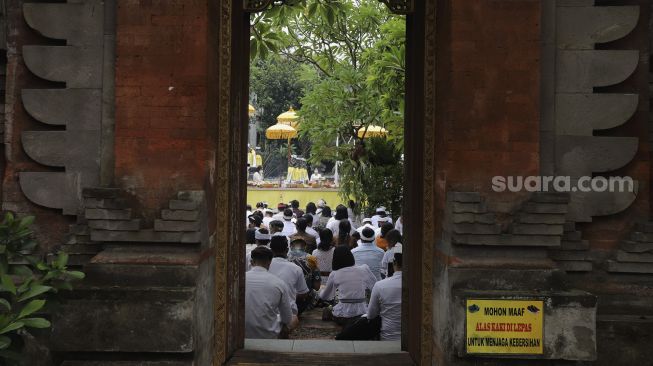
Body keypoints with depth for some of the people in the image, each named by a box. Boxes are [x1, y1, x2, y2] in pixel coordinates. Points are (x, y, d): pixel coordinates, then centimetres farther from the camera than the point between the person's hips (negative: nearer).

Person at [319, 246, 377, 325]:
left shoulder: (334, 274, 0)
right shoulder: (364, 269, 0)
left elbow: (324, 297, 14)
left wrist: (321, 291, 37)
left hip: (341, 317, 0)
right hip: (361, 313, 0)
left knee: (326, 310, 29)